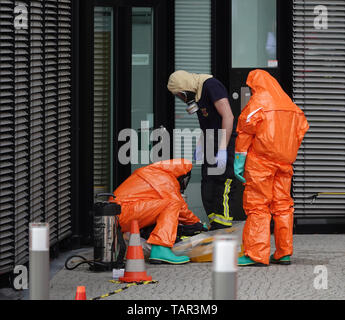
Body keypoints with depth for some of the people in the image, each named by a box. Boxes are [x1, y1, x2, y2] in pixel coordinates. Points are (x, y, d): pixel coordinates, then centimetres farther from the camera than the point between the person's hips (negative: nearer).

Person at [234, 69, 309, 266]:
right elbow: (302, 128, 15)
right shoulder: (291, 106, 14)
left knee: (257, 206, -6)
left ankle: (257, 255, -10)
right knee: (282, 204, 11)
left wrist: (238, 161, -9)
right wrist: (288, 156, 17)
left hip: (260, 161, -6)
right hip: (284, 162, 6)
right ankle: (284, 253, 11)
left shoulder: (257, 102, -7)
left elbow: (245, 132, -11)